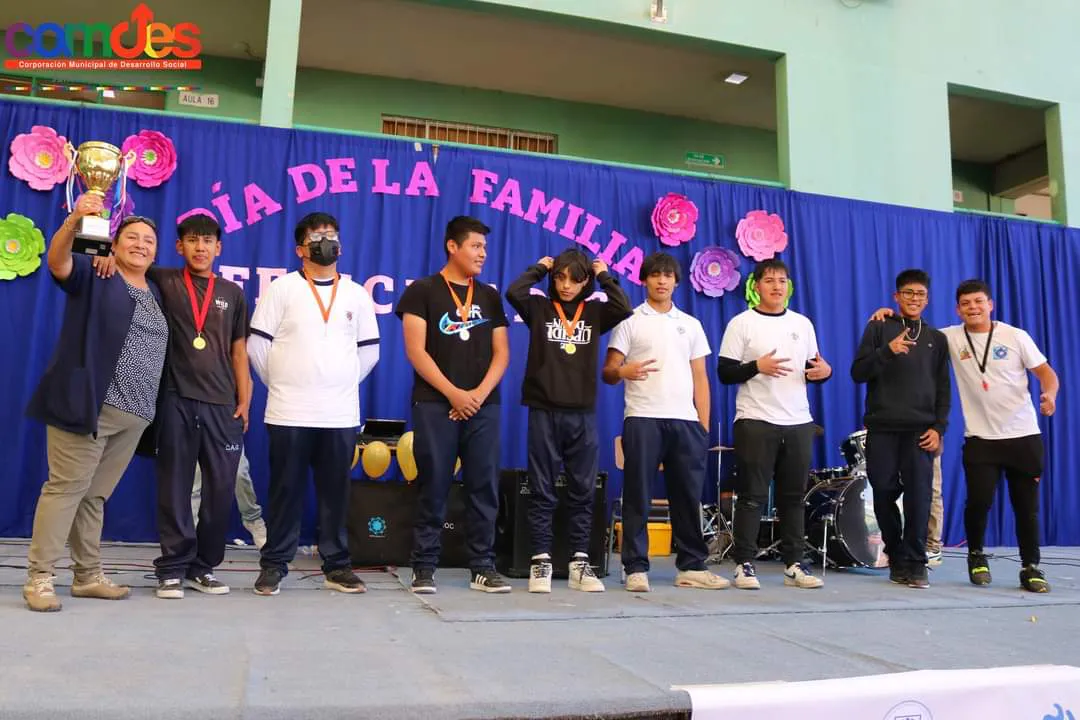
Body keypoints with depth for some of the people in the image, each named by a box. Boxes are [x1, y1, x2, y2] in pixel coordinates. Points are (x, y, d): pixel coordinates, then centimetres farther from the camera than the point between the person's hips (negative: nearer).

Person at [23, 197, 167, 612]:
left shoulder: (156, 293, 18)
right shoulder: (93, 275, 1)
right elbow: (57, 261, -19)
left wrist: (151, 408, 17)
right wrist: (75, 219, -36)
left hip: (133, 415, 6)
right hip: (87, 405, -6)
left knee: (95, 495, 13)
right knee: (65, 488, -5)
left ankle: (88, 576, 19)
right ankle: (39, 579, 3)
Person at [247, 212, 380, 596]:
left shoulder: (356, 294, 11)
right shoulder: (282, 288, 2)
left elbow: (369, 350, 14)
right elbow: (257, 344, 0)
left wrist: (344, 385, 10)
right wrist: (281, 385, 4)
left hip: (341, 414, 2)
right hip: (289, 413, -2)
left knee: (335, 492, 7)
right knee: (286, 490, 3)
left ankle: (337, 565, 16)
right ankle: (274, 564, 14)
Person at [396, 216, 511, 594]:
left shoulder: (490, 296, 14)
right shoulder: (422, 291, 1)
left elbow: (501, 353, 10)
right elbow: (416, 351, -6)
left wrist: (479, 393, -6)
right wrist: (453, 393, -12)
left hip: (483, 405, 4)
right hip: (435, 404, -4)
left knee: (484, 487, 4)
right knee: (433, 487, -1)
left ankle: (483, 567, 12)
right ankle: (423, 567, 9)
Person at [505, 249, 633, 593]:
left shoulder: (595, 312, 9)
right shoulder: (539, 308, 5)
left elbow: (625, 308, -9)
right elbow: (513, 292, -13)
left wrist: (604, 275, 2)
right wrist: (540, 268, 1)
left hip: (582, 414, 2)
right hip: (544, 412, -2)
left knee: (583, 492, 6)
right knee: (542, 491, 3)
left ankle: (579, 563, 14)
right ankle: (541, 562, 10)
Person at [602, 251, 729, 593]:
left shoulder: (691, 324, 18)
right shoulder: (630, 321, 6)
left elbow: (700, 378, 16)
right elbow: (608, 371, 0)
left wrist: (704, 424, 8)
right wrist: (622, 371, -24)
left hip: (686, 420, 4)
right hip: (643, 418, -4)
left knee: (688, 496, 7)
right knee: (638, 496, -2)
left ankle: (691, 566, 17)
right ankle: (636, 568, 5)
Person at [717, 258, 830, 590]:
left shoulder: (803, 323, 14)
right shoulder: (741, 323, 0)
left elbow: (813, 369, 19)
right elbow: (724, 373, -4)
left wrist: (825, 371, -3)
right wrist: (757, 367, -19)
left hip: (799, 422, 4)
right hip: (755, 422, -4)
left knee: (794, 496, 8)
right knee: (752, 497, -1)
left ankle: (794, 564, 17)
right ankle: (744, 564, 6)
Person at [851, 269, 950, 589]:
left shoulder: (937, 338, 15)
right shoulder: (878, 328, 8)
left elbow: (943, 388, 13)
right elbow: (858, 373, 0)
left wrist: (939, 427, 0)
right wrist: (887, 352, -16)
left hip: (920, 430, 1)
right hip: (881, 428, -1)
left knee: (919, 495, -10)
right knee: (884, 494, 3)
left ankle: (916, 563, -3)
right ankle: (896, 559, 18)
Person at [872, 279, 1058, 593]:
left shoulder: (1016, 336, -1)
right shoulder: (951, 337, 1)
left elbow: (1046, 372, 2)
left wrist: (1049, 395, -19)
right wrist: (889, 314, -10)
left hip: (1023, 435, 0)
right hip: (980, 437, 0)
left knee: (1026, 505, 5)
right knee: (979, 501, -8)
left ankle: (1031, 567, 20)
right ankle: (976, 556, 19)